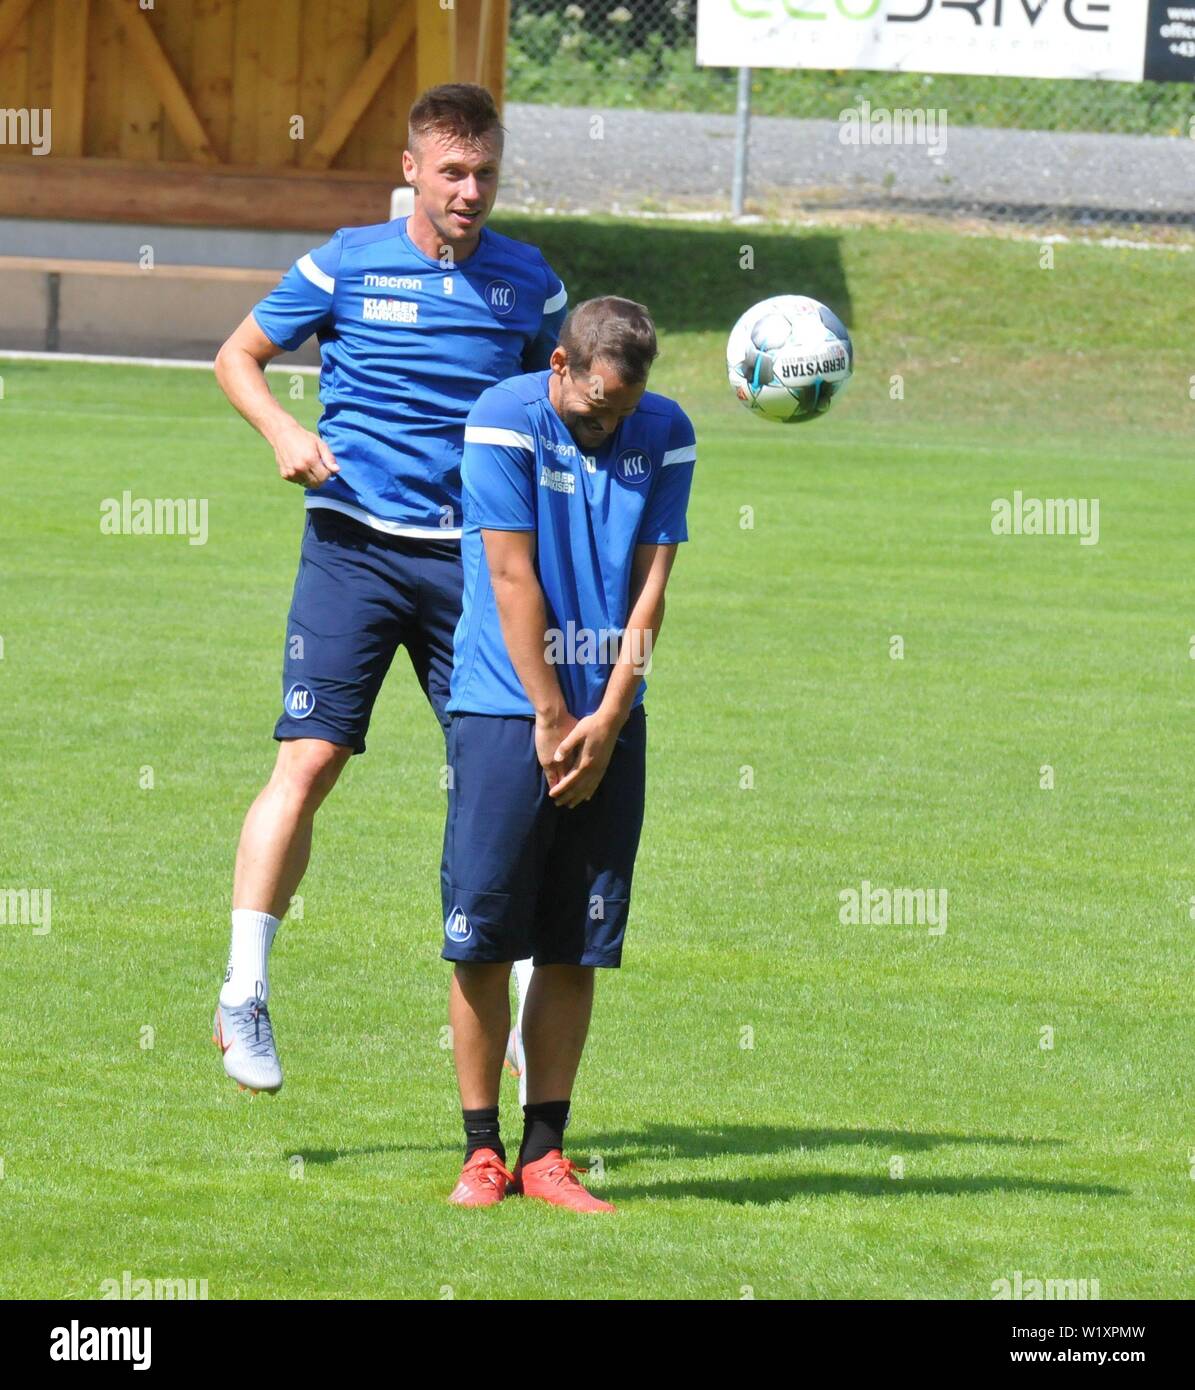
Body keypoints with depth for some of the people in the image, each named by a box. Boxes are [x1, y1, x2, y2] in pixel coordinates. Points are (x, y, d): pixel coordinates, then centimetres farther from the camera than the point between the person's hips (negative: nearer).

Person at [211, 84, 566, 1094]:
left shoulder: (528, 283, 7)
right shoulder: (345, 266, 2)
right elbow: (239, 355, 13)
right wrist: (283, 430, -6)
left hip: (474, 553, 2)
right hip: (355, 544, -2)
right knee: (310, 759, -10)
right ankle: (244, 996, -4)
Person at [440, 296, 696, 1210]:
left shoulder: (666, 435, 3)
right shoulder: (506, 422, -8)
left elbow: (651, 584, 2)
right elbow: (513, 578, -9)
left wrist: (607, 718, -7)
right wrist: (551, 720, -10)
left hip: (608, 721, 3)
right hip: (507, 711, -3)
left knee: (576, 949, 3)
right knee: (483, 941, -5)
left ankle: (546, 1153, 9)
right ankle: (482, 1152, 3)